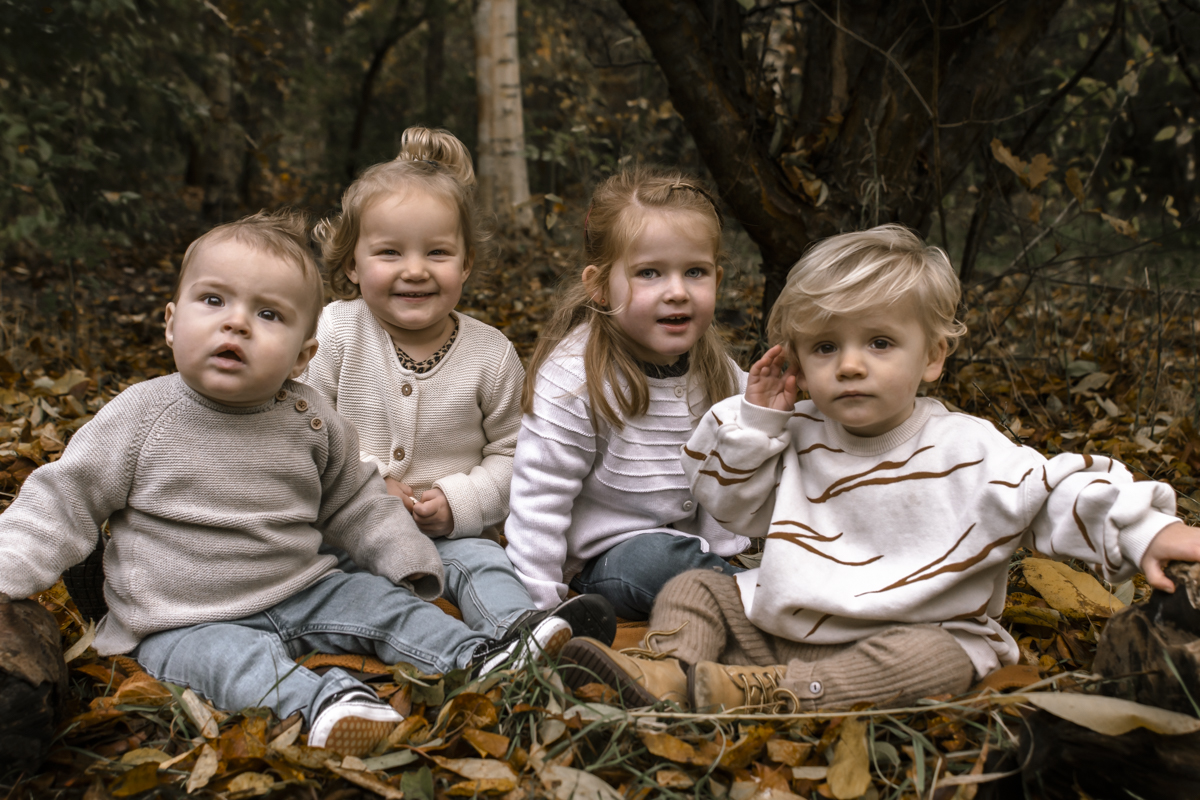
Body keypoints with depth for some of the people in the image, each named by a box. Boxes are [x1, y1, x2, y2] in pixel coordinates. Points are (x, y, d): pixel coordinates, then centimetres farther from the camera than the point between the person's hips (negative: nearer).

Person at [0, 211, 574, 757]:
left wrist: (407, 562, 6)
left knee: (380, 599, -6)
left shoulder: (311, 421, -1)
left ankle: (482, 657, -3)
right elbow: (66, 500, -3)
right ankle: (322, 700, -51)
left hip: (301, 593, 4)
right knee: (230, 656, -32)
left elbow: (356, 503, 12)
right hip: (188, 622, -4)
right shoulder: (143, 415, -9)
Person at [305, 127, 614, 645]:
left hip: (447, 534, 0)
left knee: (480, 561, -28)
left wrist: (460, 502, -12)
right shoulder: (335, 334, -4)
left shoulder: (491, 354, -1)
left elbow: (512, 452, 4)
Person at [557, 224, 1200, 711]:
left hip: (911, 632, -4)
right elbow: (729, 496, 10)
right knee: (693, 590, 1)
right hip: (781, 621, 4)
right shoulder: (797, 439, 1)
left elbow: (1055, 495, -8)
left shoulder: (967, 450, -10)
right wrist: (754, 416, -4)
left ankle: (763, 692, -38)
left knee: (931, 660, -36)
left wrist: (1145, 531, -22)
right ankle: (673, 671, -23)